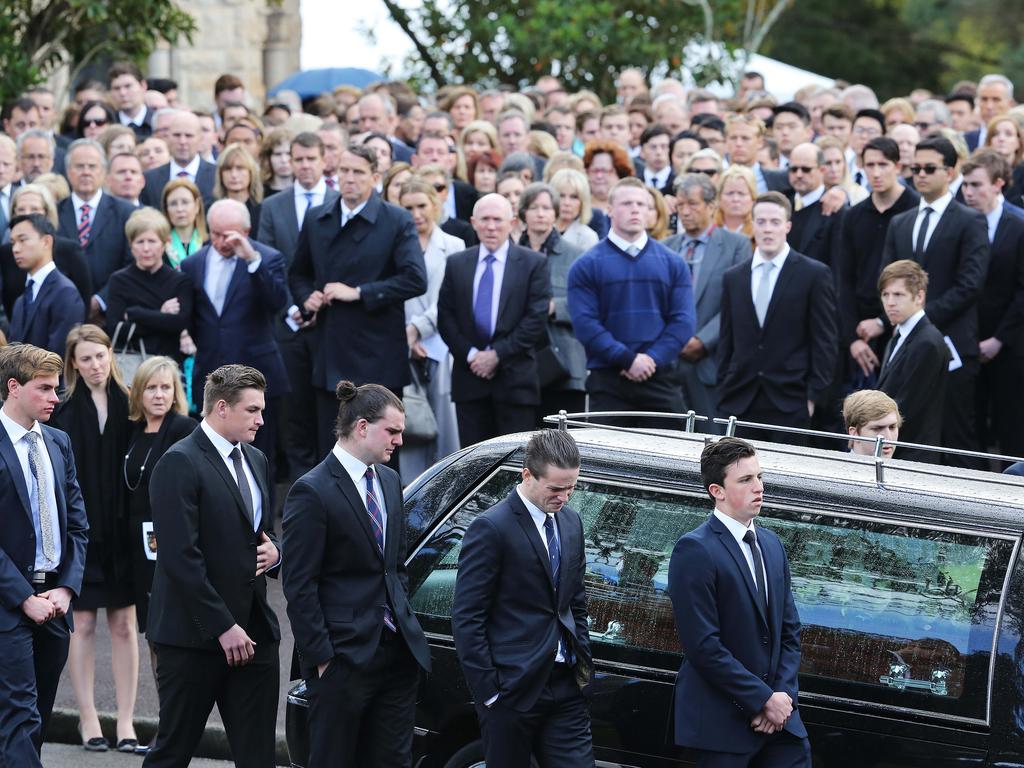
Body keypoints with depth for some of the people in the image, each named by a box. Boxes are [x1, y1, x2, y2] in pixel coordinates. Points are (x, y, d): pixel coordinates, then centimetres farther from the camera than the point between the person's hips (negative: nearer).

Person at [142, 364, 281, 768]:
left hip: (253, 631, 7)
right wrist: (223, 627, -18)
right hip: (194, 633, -7)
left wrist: (273, 551, 3)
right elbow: (181, 557, -18)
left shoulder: (255, 461, 15)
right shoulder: (180, 463, -12)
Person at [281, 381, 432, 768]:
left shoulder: (389, 481, 12)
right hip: (345, 659, -7)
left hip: (397, 650, 7)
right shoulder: (312, 492, -13)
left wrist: (403, 619, 13)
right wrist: (320, 658, -15)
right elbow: (299, 586, -14)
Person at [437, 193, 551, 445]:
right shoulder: (456, 264, 11)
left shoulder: (534, 264, 1)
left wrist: (497, 354, -11)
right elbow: (445, 317, 7)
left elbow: (536, 319, -5)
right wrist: (470, 355, -7)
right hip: (469, 377, 3)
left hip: (516, 379, -3)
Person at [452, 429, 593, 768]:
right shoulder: (491, 528, -11)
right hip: (513, 689, -6)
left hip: (565, 687, 6)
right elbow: (467, 619, -12)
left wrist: (583, 661, 13)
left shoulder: (571, 521, 11)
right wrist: (488, 691, -14)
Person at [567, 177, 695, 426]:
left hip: (661, 378, 2)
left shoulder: (672, 263, 9)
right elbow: (585, 322, -7)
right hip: (608, 380, -2)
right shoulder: (587, 265, 2)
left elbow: (683, 320, 2)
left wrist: (652, 358, -12)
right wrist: (627, 359, -15)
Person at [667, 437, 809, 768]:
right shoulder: (695, 551, -11)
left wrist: (783, 695, -2)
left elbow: (789, 630, 14)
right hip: (723, 722, -7)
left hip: (778, 716, 7)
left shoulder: (771, 544, 13)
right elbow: (703, 645, -17)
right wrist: (763, 700, -15)